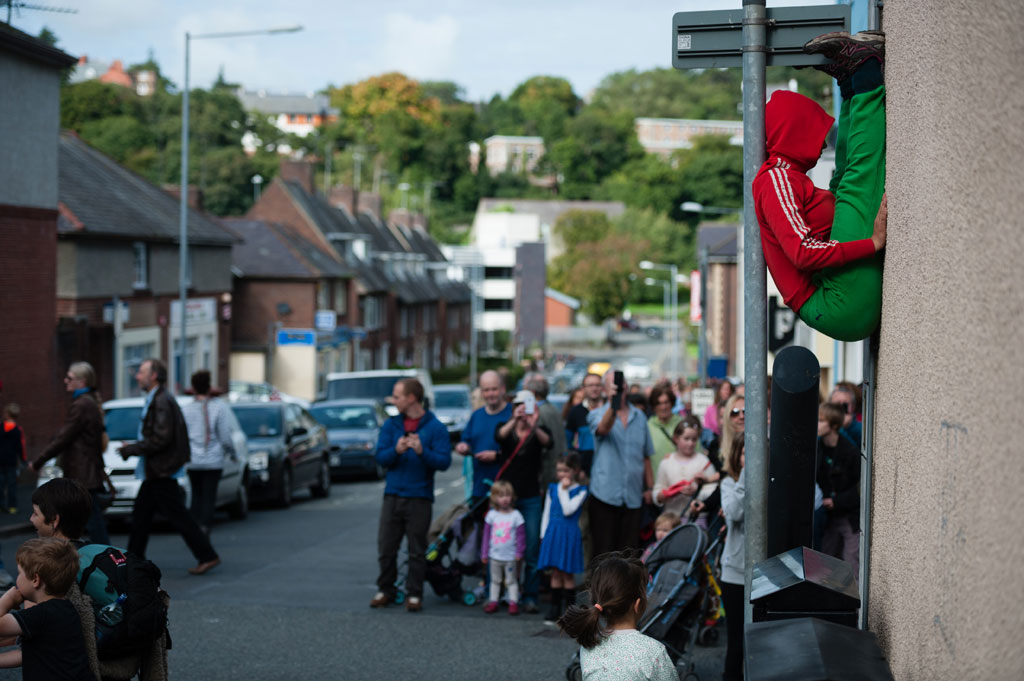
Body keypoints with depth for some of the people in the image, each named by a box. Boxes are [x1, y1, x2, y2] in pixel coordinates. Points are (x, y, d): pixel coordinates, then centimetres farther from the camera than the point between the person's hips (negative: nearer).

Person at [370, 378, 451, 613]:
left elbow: (444, 461, -10)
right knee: (386, 548, 5)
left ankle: (414, 594, 11)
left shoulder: (435, 427, -2)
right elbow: (381, 457, 0)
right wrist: (396, 450, -19)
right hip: (392, 496, 3)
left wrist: (422, 451, -25)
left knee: (416, 550, 3)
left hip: (420, 498, -3)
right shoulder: (391, 424, 8)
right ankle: (385, 590, 18)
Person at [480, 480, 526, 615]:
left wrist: (519, 552, -7)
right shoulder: (492, 515, 0)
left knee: (511, 580, 5)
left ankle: (513, 603, 11)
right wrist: (484, 553, 4)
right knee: (495, 580, 13)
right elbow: (486, 535, 4)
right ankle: (493, 602, 20)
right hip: (494, 556, 2)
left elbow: (521, 536, -3)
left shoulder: (516, 515, -6)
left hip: (511, 557, -2)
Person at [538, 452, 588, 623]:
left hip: (569, 534, -4)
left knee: (568, 574, 0)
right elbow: (546, 513, 14)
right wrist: (544, 535, 10)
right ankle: (554, 610, 11)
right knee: (555, 573, 7)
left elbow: (568, 510, -16)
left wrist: (564, 490, -11)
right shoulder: (552, 488, 10)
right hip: (552, 533, 4)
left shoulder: (580, 490, -3)